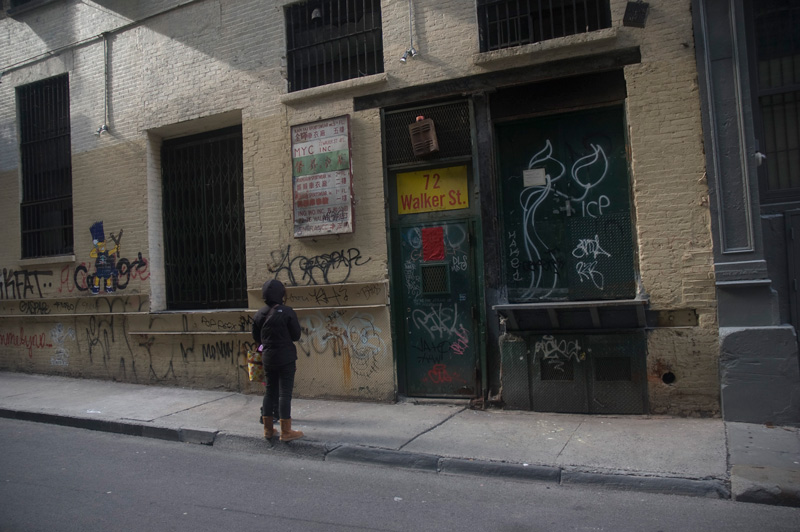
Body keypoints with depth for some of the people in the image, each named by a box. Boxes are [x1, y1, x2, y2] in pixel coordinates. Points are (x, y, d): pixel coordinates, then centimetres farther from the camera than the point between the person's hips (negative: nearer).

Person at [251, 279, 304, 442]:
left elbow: (256, 337, 10)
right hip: (286, 358, -5)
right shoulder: (287, 312, -13)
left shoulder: (259, 314, 2)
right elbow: (296, 335, -8)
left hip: (268, 358, 5)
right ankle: (286, 432, 3)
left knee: (270, 391, 16)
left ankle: (268, 429, 22)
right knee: (285, 393, -1)